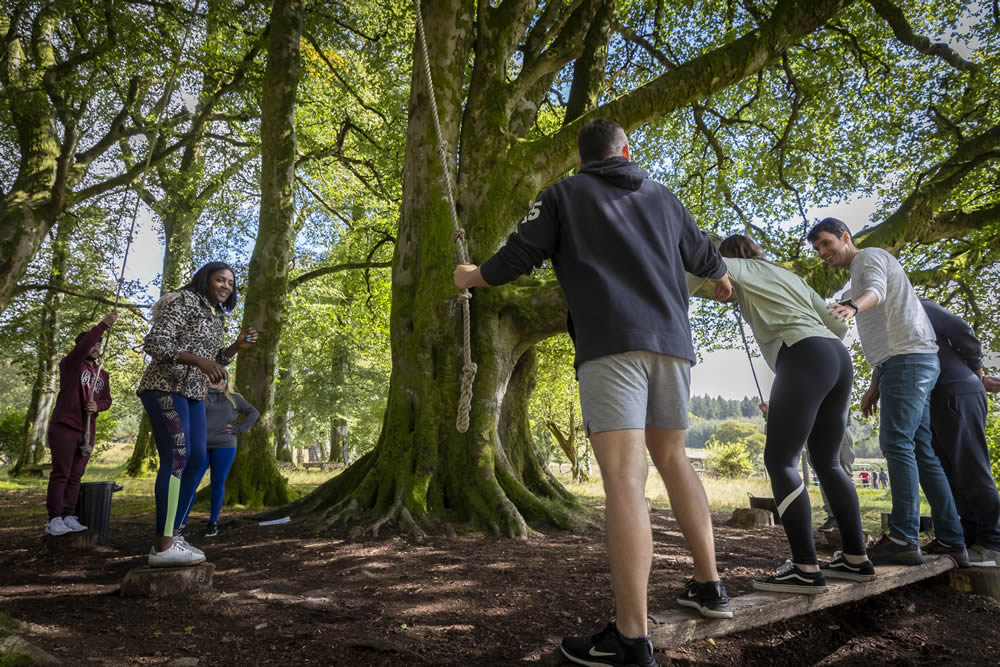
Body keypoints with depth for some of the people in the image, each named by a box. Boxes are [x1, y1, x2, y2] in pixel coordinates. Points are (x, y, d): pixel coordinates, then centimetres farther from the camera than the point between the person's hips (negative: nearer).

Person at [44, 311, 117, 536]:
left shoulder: (102, 374, 16)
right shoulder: (71, 364, 0)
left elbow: (107, 400, 14)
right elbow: (81, 347, -20)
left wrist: (97, 406, -10)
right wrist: (104, 324, -28)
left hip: (87, 430, 5)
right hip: (64, 426, -5)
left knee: (75, 475, 5)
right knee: (60, 474, -5)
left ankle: (68, 517, 8)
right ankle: (54, 520, -1)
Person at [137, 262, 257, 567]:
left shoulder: (216, 317, 18)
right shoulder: (183, 301, -7)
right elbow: (154, 343, -17)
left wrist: (237, 346, 7)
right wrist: (199, 360, -27)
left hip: (193, 394, 9)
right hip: (164, 388, -9)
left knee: (196, 460, 3)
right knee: (176, 458, -18)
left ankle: (171, 536, 9)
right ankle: (162, 547, -19)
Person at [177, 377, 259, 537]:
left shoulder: (234, 398, 10)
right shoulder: (203, 397, 15)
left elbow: (254, 413, 5)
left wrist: (239, 429, -3)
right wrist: (211, 391, -7)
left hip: (224, 447, -1)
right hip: (200, 446, 2)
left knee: (218, 483, 1)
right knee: (191, 483, -5)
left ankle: (213, 522, 11)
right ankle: (181, 524, -3)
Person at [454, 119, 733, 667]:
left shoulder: (564, 194, 12)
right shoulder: (662, 198, 24)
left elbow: (518, 257, 6)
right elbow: (703, 256, 35)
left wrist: (472, 276, 26)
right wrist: (722, 279, 58)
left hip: (611, 343, -5)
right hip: (672, 340, 6)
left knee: (624, 477, -13)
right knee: (670, 457, 20)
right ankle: (709, 586, 24)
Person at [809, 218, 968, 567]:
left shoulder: (869, 256, 1)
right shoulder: (859, 275, 28)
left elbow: (877, 291, -24)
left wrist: (852, 306, -47)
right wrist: (873, 389, 24)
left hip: (910, 358, -10)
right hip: (900, 361, 10)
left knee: (896, 442, -18)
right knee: (921, 451, 7)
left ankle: (904, 538, -21)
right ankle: (951, 541, 9)